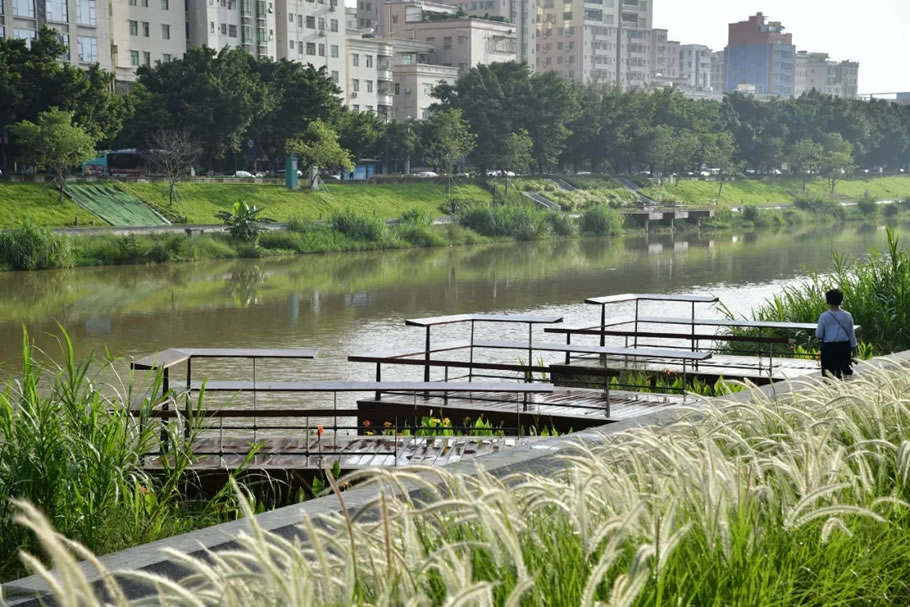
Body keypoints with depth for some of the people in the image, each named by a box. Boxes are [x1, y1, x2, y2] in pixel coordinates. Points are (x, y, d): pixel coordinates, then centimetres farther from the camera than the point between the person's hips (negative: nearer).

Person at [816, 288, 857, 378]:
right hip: (844, 347, 3)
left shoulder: (824, 316, -9)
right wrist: (854, 348, 14)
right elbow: (852, 334, 4)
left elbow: (818, 335, -4)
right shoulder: (847, 316, -2)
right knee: (846, 371, 14)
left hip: (829, 348, -3)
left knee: (829, 374, 3)